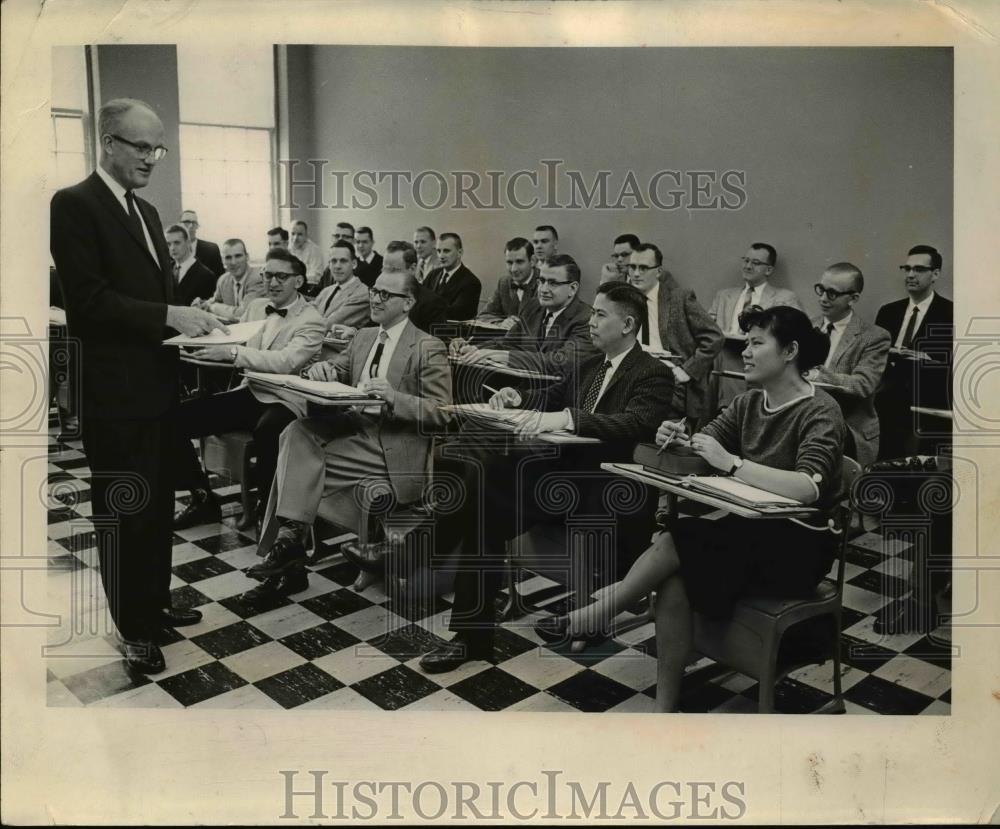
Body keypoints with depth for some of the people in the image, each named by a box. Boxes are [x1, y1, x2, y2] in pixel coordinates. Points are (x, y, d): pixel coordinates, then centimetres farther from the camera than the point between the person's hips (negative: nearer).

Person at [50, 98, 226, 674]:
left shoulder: (147, 212, 15)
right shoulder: (75, 205, -11)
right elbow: (88, 300, -20)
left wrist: (189, 316, 0)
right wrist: (168, 316, -23)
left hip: (156, 383, 8)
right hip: (114, 389, -8)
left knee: (158, 505, 17)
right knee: (123, 512, 4)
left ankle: (156, 603, 33)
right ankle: (134, 628, 18)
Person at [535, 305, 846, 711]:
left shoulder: (821, 412, -14)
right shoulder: (750, 402, 7)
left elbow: (809, 488, -31)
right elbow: (703, 446, 2)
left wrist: (730, 462, -38)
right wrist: (677, 442, -21)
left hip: (800, 544, -6)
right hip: (753, 533, 6)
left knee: (680, 538, -26)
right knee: (674, 575, -23)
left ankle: (597, 615, -7)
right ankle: (665, 709, -16)